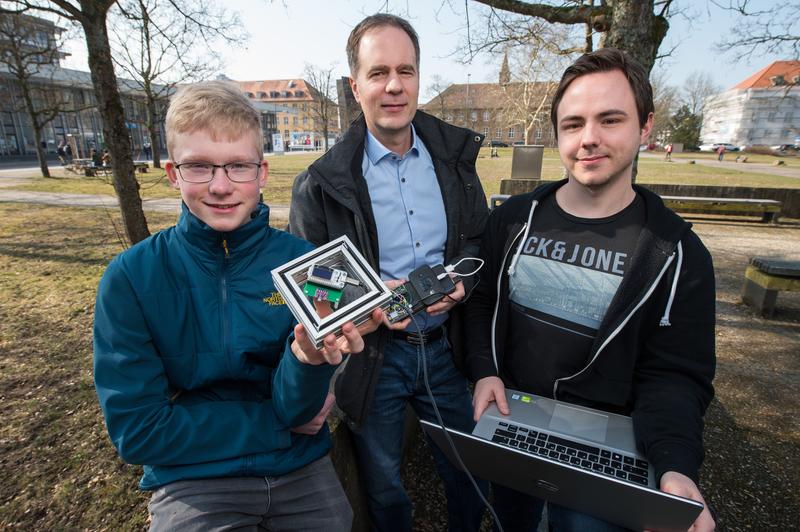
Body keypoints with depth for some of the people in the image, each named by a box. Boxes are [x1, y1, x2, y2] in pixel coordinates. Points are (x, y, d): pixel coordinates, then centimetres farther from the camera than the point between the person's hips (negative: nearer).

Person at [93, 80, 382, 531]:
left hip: (303, 467, 1)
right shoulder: (131, 277, -13)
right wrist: (279, 421, -12)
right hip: (193, 479, 0)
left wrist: (309, 357, -36)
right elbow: (138, 432, -13)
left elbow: (293, 407, -14)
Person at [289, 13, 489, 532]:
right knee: (385, 488, 22)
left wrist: (460, 278, -13)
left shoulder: (454, 155, -1)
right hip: (372, 356, -2)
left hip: (447, 347, 3)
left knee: (468, 474, 26)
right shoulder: (320, 183, -12)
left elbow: (480, 239, 7)